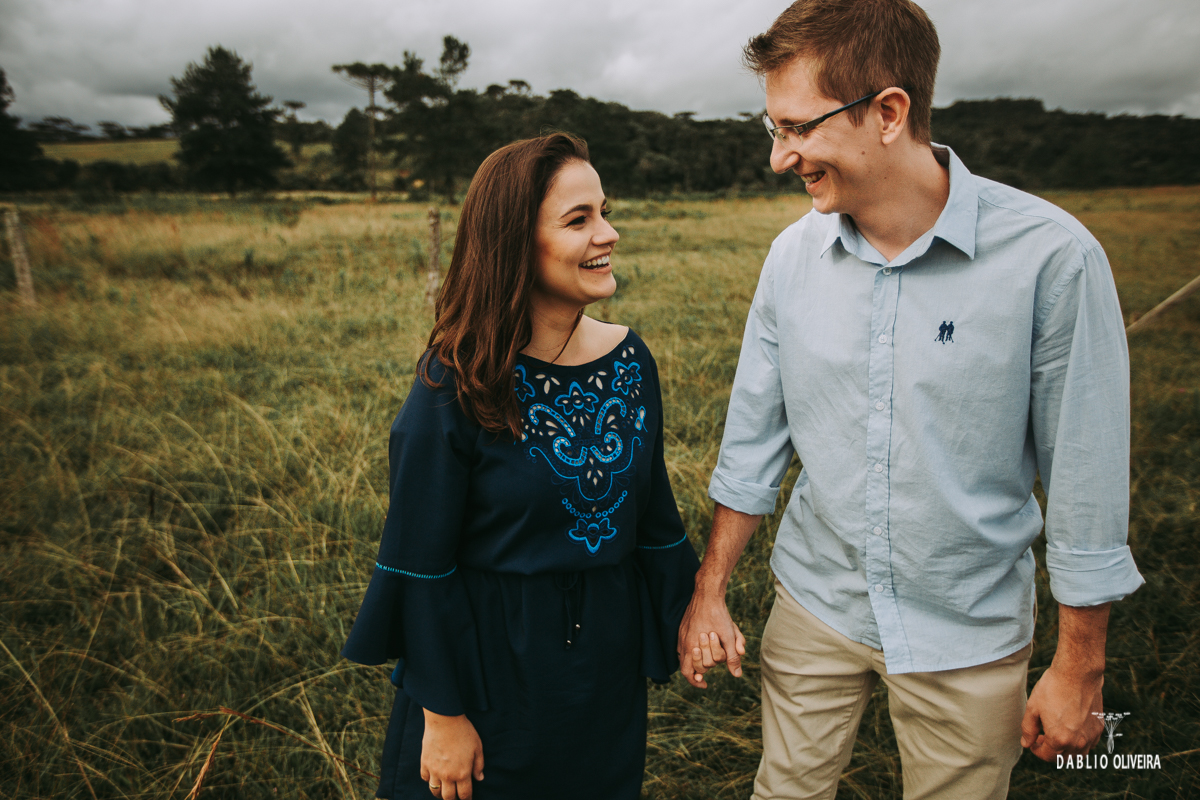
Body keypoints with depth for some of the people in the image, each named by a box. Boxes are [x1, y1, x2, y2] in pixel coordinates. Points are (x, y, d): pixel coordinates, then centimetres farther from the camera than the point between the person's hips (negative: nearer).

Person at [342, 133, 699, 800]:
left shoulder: (630, 358, -5)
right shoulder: (456, 384, -19)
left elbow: (653, 512, 5)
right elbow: (422, 563, -14)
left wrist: (683, 617, 9)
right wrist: (442, 711, -10)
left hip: (607, 655, 5)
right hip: (492, 659, -4)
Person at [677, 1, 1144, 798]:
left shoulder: (1050, 255, -18)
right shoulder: (793, 255, -6)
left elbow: (1086, 473, -11)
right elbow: (754, 439, 0)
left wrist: (1080, 666, -4)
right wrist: (710, 592, 3)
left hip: (968, 631, -2)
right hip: (815, 603, 3)